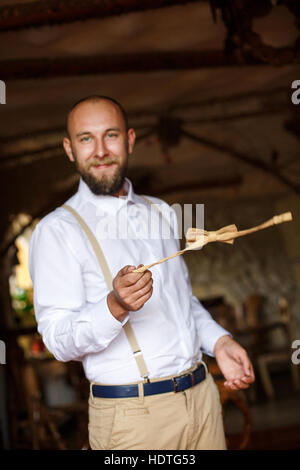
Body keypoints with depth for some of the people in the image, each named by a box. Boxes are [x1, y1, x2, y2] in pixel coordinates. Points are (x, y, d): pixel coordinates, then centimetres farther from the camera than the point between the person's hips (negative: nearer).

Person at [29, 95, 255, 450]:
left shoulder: (161, 212, 12)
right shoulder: (57, 230, -8)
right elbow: (58, 340, -13)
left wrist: (218, 341, 4)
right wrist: (115, 306, -30)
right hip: (131, 416, -5)